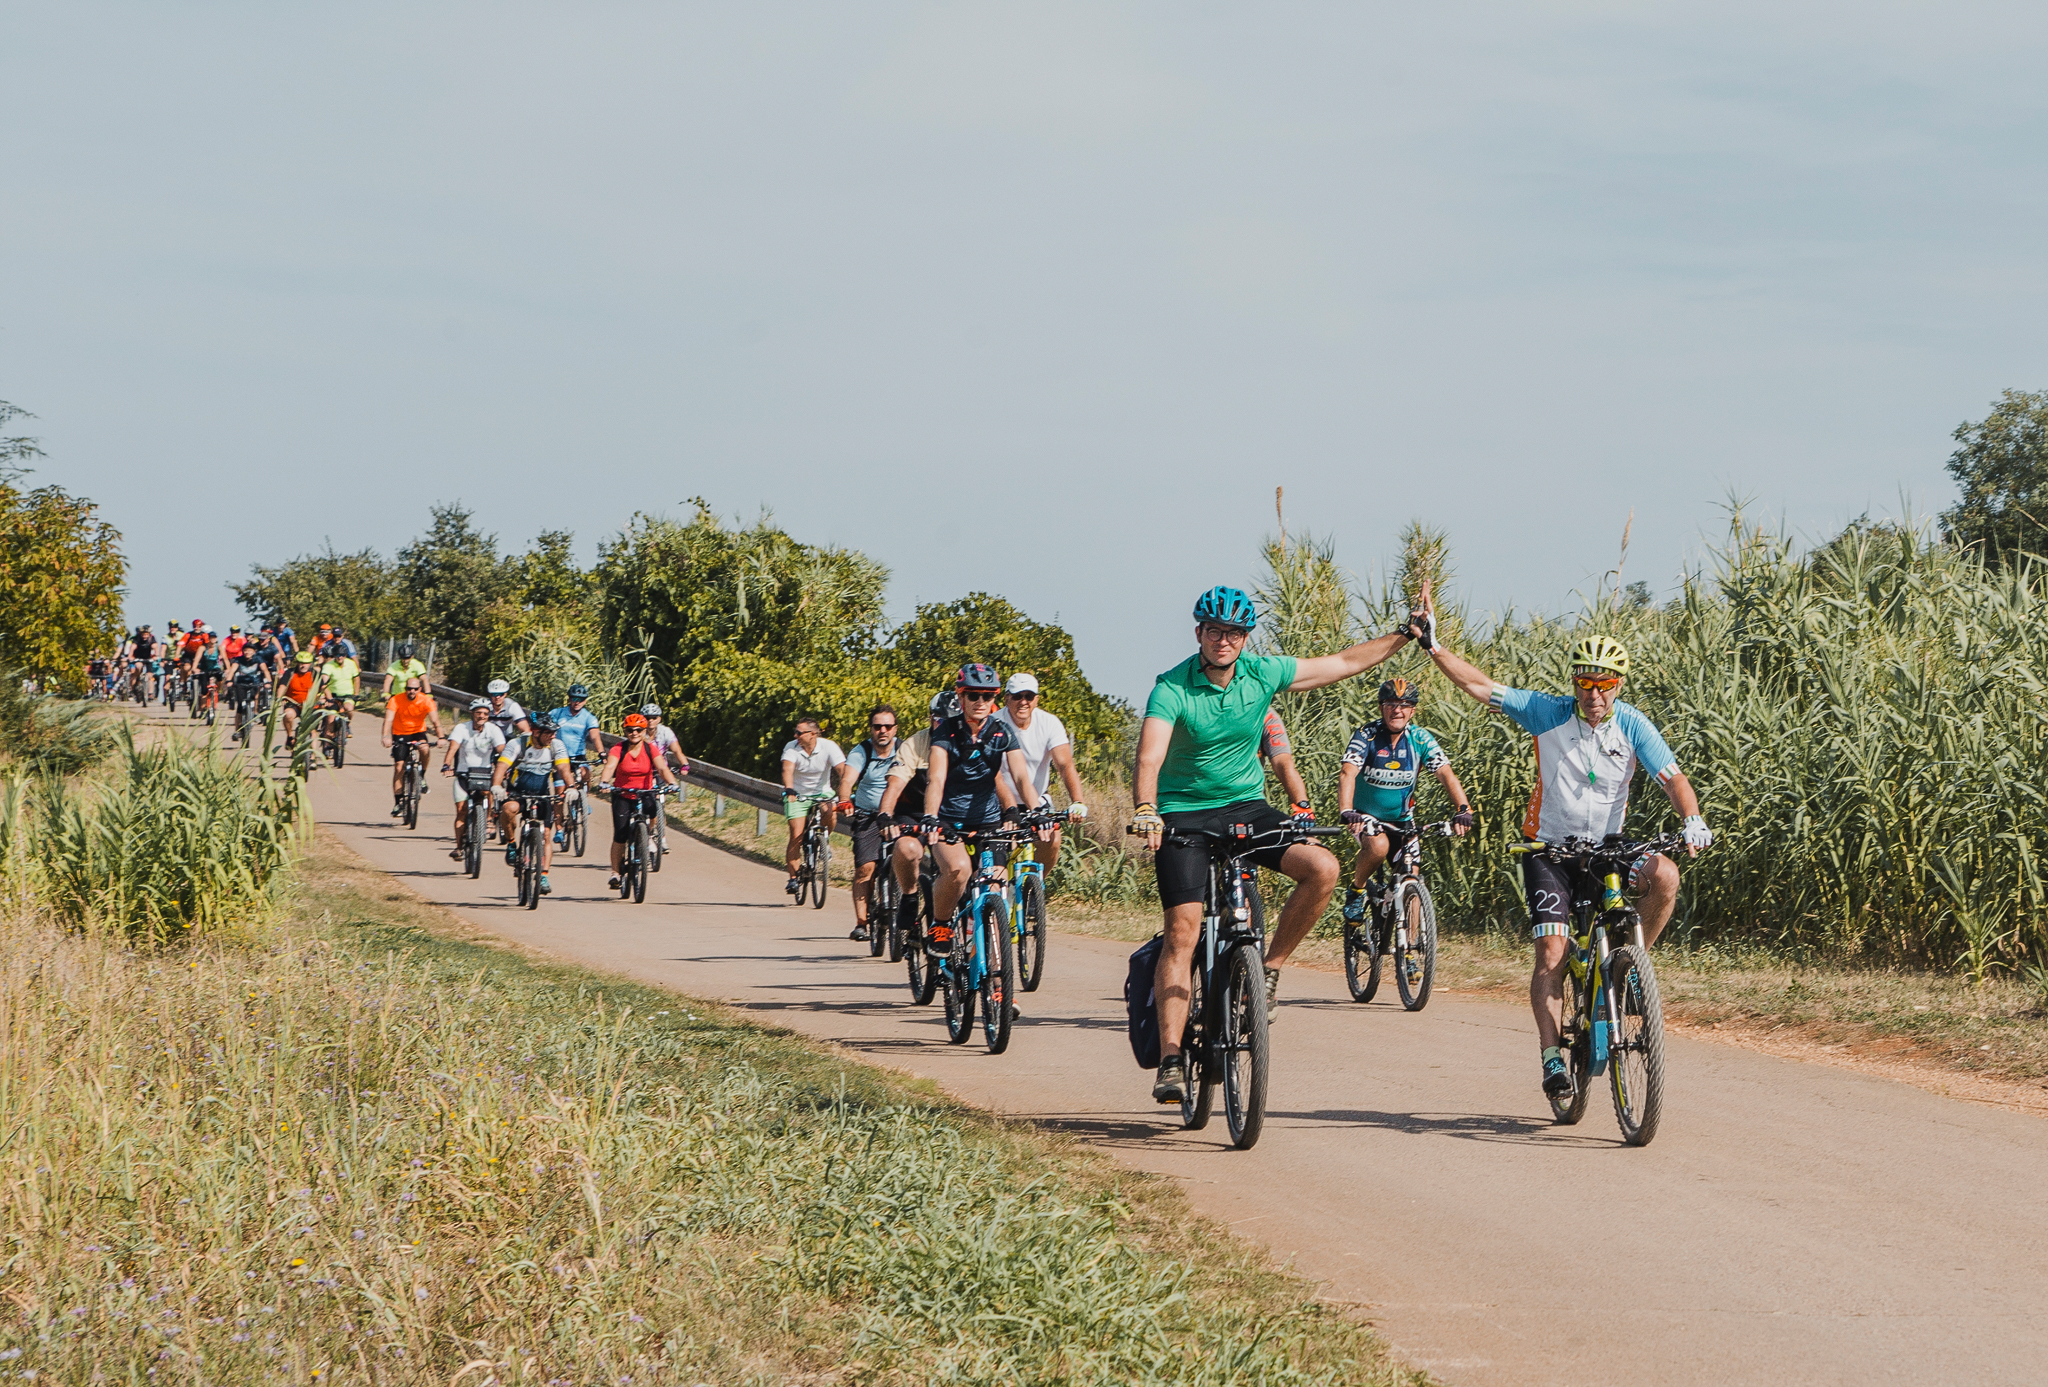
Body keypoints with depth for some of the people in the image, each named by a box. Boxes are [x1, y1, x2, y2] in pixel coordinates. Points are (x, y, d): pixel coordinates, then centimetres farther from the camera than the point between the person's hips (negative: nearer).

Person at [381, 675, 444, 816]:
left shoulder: (426, 701, -16)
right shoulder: (396, 701, -18)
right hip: (400, 734, 0)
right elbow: (388, 720, -28)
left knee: (425, 748, -33)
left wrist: (440, 737, -39)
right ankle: (398, 802, -3)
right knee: (399, 767, -10)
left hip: (418, 732, 0)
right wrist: (386, 737, -45)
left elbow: (435, 721, -23)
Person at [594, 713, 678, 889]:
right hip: (622, 796, -2)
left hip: (644, 794, 2)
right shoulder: (618, 749, -10)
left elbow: (662, 768, -18)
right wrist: (603, 782, -45)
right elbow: (609, 767, -25)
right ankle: (615, 872, -1)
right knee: (620, 835, -12)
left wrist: (671, 783, -37)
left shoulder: (650, 749, -6)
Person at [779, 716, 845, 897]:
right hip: (797, 794, 0)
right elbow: (787, 769, -32)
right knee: (797, 836, -12)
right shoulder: (791, 747, -15)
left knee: (830, 812, -32)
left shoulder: (829, 747, -17)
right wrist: (789, 790, -51)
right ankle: (793, 878, 0)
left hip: (822, 793, 0)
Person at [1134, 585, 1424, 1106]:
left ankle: (1270, 967, -1)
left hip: (1246, 808, 4)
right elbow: (1150, 758, -32)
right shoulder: (1172, 689, -17)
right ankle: (1171, 1060, -13)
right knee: (1183, 930, -15)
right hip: (1184, 815, -4)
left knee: (1322, 868, -19)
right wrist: (1146, 811, -50)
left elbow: (1345, 663, 6)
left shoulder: (1262, 674, -4)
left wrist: (1405, 634, 4)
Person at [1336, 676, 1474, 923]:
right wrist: (1346, 811, -48)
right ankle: (1355, 891, -7)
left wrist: (1463, 809, -36)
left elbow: (1446, 774, -18)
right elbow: (1348, 773, -29)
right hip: (1368, 816, -3)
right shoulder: (1367, 735, -16)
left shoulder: (1420, 739, -8)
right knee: (1378, 846, -34)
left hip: (1402, 819, 3)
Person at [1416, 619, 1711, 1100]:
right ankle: (1552, 1057, -9)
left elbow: (1672, 777, -15)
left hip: (1608, 847, 1)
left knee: (1664, 875, -28)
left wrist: (1693, 821, -33)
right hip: (1550, 848, -1)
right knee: (1552, 952, -15)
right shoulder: (1547, 713, -9)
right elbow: (1480, 685, -9)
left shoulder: (1633, 727, -8)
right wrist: (1434, 647, -18)